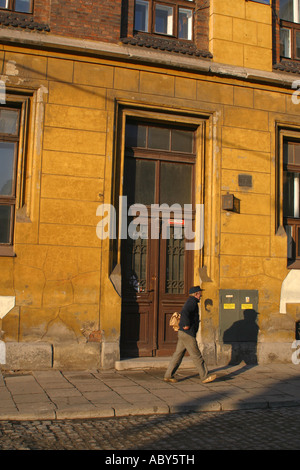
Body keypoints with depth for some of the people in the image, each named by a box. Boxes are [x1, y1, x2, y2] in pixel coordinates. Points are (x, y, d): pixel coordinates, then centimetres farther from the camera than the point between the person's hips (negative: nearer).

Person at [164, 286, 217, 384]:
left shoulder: (190, 301, 19)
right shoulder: (192, 301, -13)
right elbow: (184, 312, -30)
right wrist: (187, 325, -22)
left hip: (183, 334, 10)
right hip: (188, 334, -10)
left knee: (178, 354, 10)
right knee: (196, 355, -2)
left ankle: (168, 376, 11)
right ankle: (205, 376, 6)